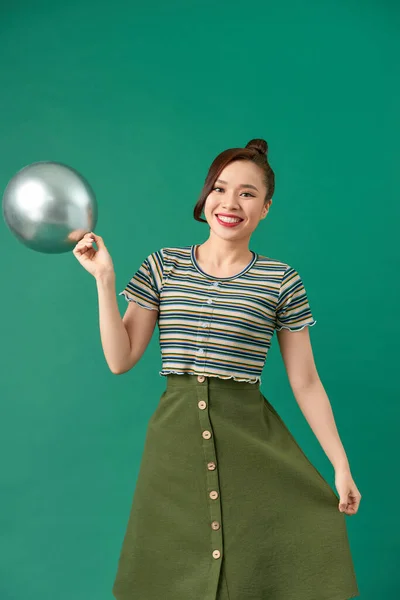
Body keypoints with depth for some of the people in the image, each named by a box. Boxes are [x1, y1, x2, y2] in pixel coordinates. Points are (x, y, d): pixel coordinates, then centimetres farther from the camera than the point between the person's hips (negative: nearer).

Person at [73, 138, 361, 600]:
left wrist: (341, 465, -1)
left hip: (252, 441, -1)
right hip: (175, 441, 1)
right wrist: (104, 280, -7)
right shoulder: (163, 266, 4)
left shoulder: (281, 280, 1)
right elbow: (120, 360, 1)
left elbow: (305, 381, 2)